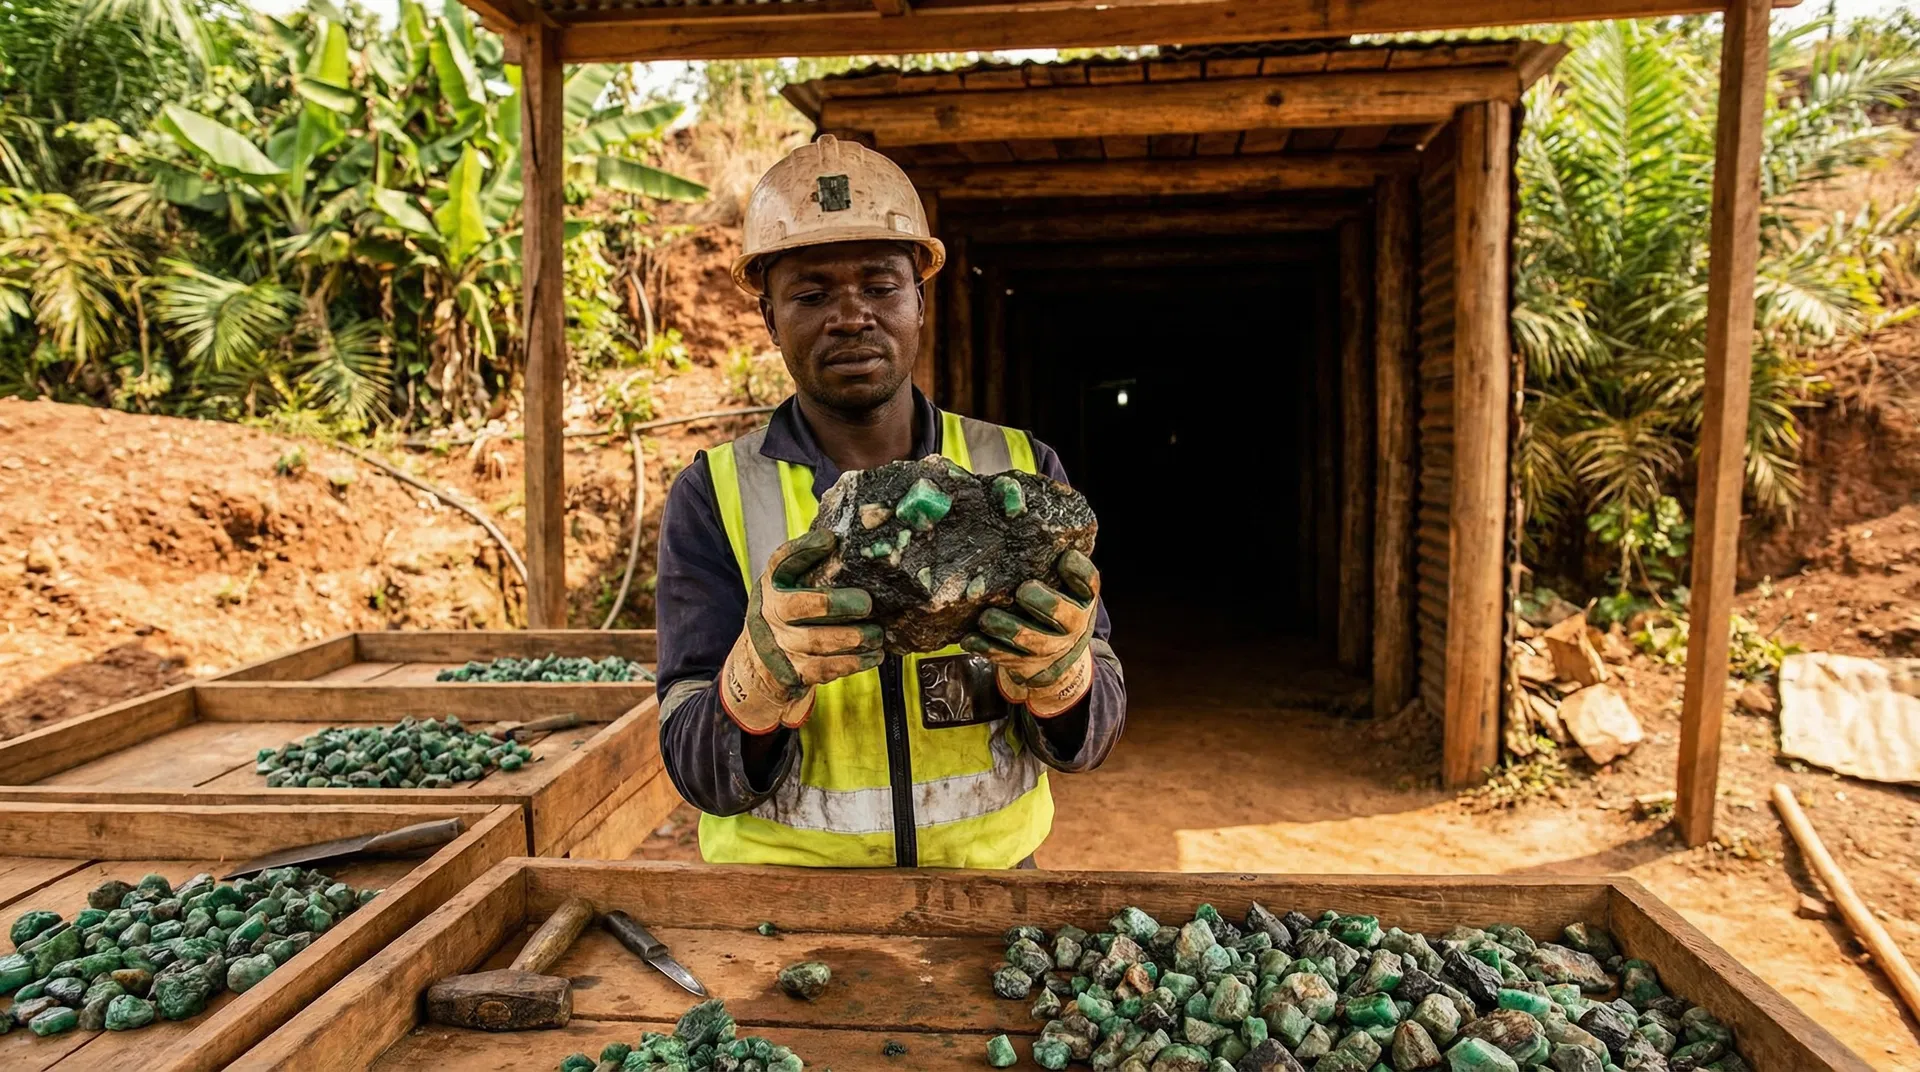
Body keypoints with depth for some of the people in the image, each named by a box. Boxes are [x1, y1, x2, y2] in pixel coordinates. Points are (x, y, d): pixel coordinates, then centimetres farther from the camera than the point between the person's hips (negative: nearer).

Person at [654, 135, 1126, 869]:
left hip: (990, 871, 2)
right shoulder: (713, 497, -6)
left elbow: (1090, 737, -4)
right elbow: (699, 775, -9)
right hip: (783, 898, -2)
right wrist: (763, 673, -28)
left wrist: (1059, 668, -24)